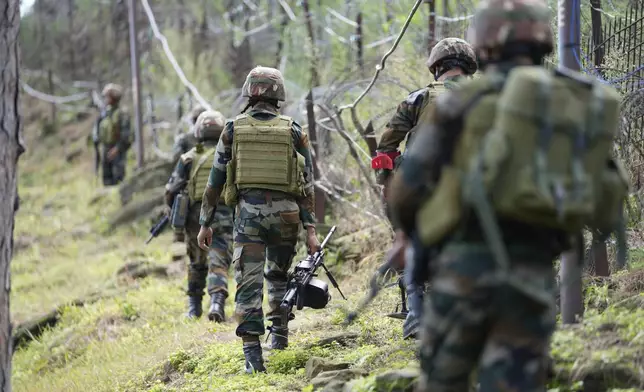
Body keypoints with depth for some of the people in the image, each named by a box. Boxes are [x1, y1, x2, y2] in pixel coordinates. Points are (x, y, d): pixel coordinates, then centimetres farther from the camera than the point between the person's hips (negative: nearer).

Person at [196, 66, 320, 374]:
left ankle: (253, 354, -10)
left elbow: (215, 180, 4)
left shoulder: (233, 129, 2)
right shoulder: (294, 132, 3)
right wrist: (310, 228, 1)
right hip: (285, 212, 1)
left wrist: (205, 223, 10)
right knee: (278, 277, 23)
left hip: (248, 212, -1)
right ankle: (279, 336, 22)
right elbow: (307, 185, 0)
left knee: (249, 283, -2)